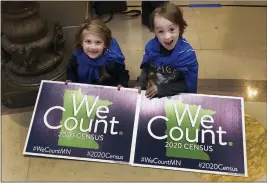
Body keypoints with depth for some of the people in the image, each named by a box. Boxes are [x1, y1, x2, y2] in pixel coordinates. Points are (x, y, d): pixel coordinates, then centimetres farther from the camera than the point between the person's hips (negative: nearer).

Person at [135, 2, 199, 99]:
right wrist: (140, 84, -10)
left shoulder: (187, 54, -21)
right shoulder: (151, 46, -12)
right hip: (154, 94, 1)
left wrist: (161, 89, -20)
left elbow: (189, 84, -17)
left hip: (179, 96, 0)